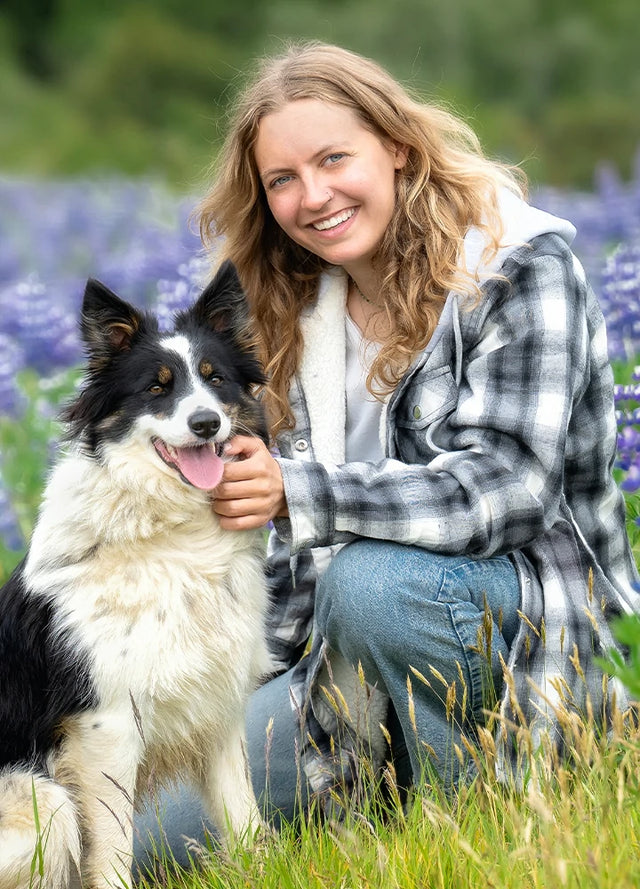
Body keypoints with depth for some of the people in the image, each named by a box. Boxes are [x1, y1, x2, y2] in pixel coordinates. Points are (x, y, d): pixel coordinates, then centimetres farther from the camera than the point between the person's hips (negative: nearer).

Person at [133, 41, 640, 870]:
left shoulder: (521, 268, -12)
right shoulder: (303, 308, 7)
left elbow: (508, 490, -23)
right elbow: (296, 522, 13)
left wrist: (300, 493, -34)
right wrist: (265, 675, 8)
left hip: (528, 621, -6)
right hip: (352, 653, 6)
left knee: (370, 578, -39)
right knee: (155, 842, -5)